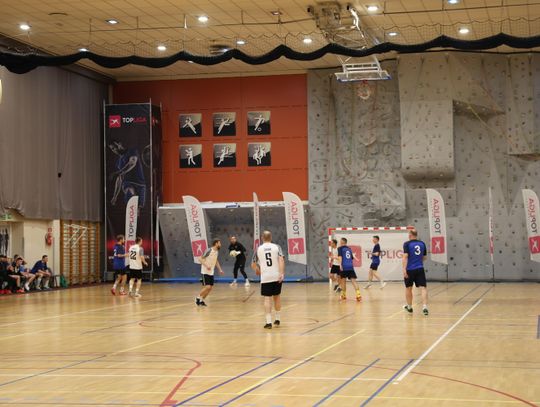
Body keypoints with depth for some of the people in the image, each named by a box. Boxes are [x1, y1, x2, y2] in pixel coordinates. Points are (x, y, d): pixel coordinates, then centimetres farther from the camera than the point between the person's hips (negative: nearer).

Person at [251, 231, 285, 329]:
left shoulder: (259, 249, 7)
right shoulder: (276, 247, 4)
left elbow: (253, 265, 13)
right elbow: (281, 260, -12)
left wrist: (258, 270, 34)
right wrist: (281, 274, -16)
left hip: (265, 277, -1)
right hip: (277, 276, 1)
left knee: (267, 299, 1)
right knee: (277, 296, 19)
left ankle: (268, 322, -10)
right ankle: (277, 319, 27)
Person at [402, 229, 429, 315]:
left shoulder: (407, 244, -4)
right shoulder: (422, 244, 8)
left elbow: (405, 257, -15)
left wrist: (404, 269, -18)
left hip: (410, 270, -2)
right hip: (420, 269, 2)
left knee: (408, 288, 16)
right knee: (423, 287, -4)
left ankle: (409, 307, 31)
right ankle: (424, 307, -22)